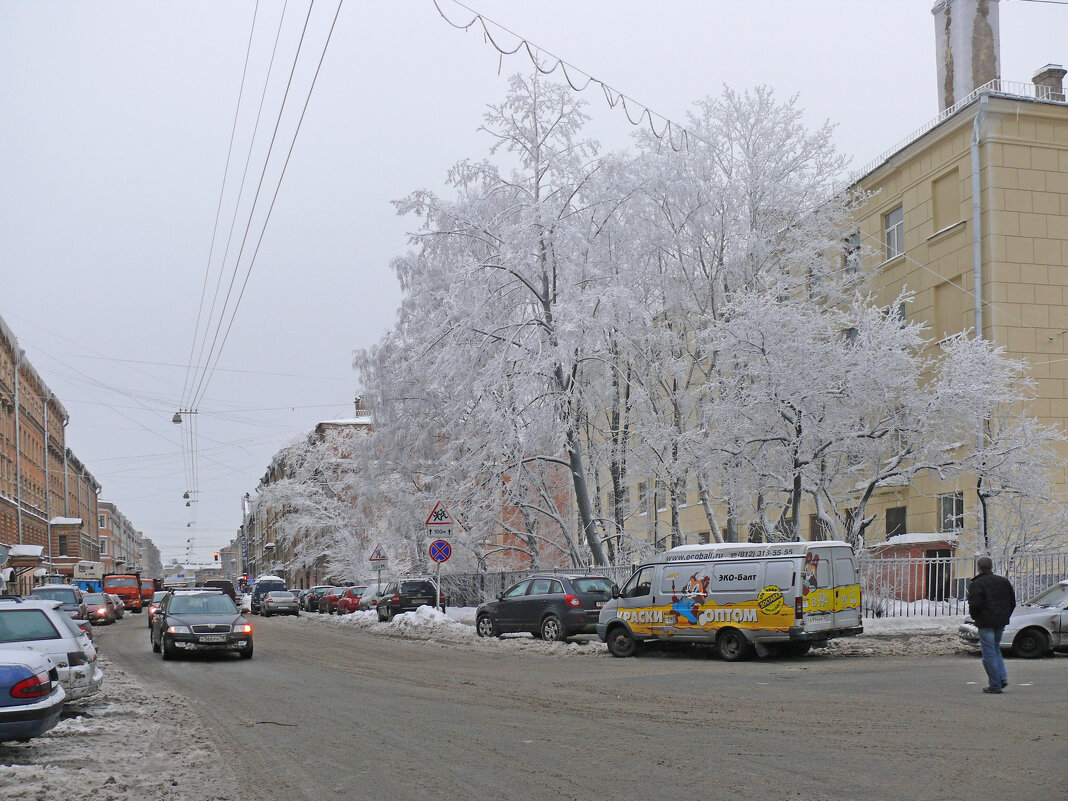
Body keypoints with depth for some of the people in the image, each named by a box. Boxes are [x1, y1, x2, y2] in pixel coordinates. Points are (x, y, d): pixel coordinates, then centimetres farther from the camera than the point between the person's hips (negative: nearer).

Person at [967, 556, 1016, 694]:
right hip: (1001, 621, 6)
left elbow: (975, 605, -17)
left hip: (986, 622, -6)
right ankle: (1002, 677, 9)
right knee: (996, 649, 23)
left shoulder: (976, 584, -10)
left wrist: (974, 616, 2)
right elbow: (1012, 602, 13)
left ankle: (995, 685, 0)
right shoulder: (1003, 581, 9)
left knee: (989, 654, -1)